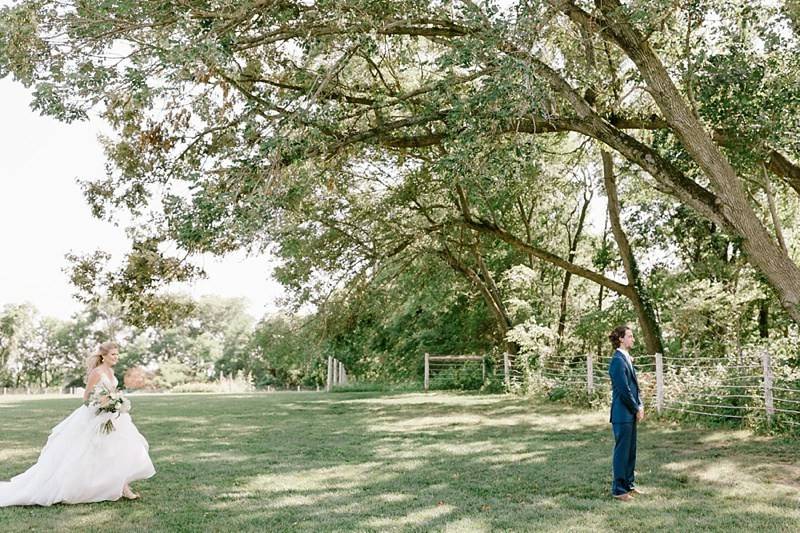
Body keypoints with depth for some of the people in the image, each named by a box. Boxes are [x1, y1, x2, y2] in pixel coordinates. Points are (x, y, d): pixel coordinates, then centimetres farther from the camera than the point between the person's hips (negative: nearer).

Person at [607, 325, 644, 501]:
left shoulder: (627, 359, 12)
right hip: (623, 414, -9)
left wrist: (640, 406, 6)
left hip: (631, 414, 9)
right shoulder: (618, 360, -18)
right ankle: (619, 489, 10)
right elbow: (624, 390, -19)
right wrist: (637, 409, -9)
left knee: (631, 451, 17)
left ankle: (628, 484, 29)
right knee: (622, 451, 0)